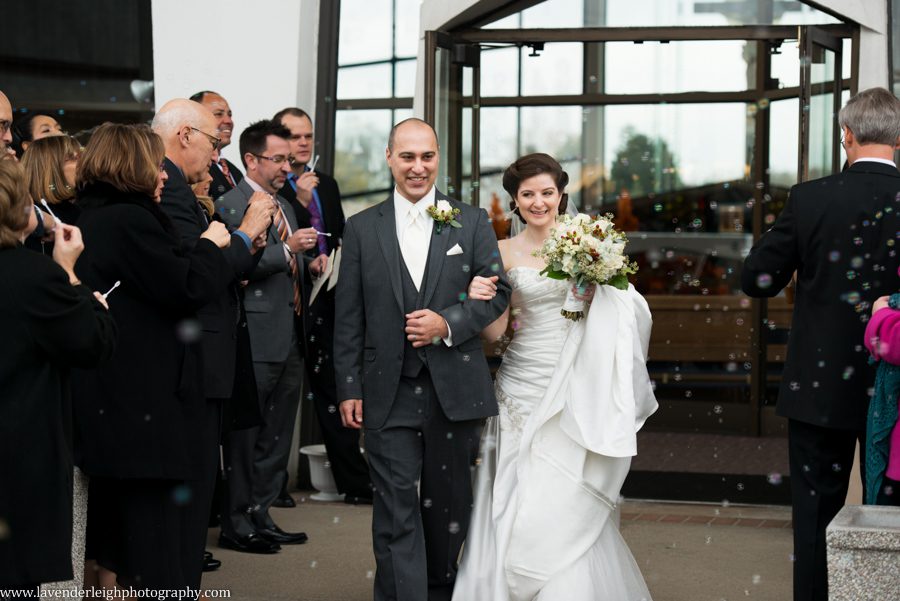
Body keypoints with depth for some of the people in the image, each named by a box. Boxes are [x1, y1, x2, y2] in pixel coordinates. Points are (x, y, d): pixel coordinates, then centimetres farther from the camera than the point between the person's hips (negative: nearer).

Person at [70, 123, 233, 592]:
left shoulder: (88, 218, 12)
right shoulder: (129, 220, -18)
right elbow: (187, 289, -17)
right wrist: (211, 245, -2)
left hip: (106, 407, 10)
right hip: (146, 407, -10)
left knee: (116, 536, 19)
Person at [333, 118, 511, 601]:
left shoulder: (472, 222, 6)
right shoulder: (362, 229, 5)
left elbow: (497, 293, 3)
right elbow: (348, 317, 4)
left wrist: (447, 324, -14)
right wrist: (349, 388, -2)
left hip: (455, 389, 1)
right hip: (389, 393, -1)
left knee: (448, 504, 13)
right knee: (396, 511, -5)